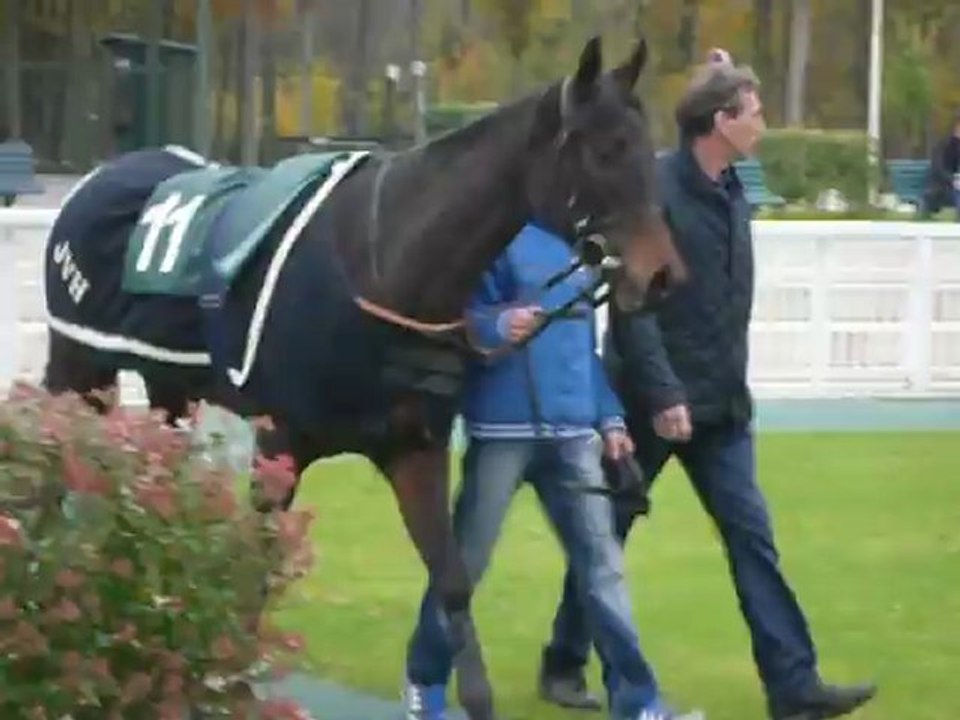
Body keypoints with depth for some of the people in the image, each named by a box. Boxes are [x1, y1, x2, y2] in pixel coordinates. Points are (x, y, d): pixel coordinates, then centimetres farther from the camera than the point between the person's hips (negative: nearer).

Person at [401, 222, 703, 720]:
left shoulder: (572, 242, 13)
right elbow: (462, 320, -12)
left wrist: (608, 417, 14)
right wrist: (496, 328, -33)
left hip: (572, 432, 5)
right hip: (502, 429, -5)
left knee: (602, 563, 0)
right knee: (464, 562, 5)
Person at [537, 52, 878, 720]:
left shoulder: (731, 191, 8)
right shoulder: (654, 186, -17)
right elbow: (630, 303, -20)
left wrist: (730, 385, 14)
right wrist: (661, 396, -23)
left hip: (719, 403, 7)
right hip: (654, 401, -7)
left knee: (752, 535, 0)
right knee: (605, 533, 8)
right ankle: (566, 663, 25)